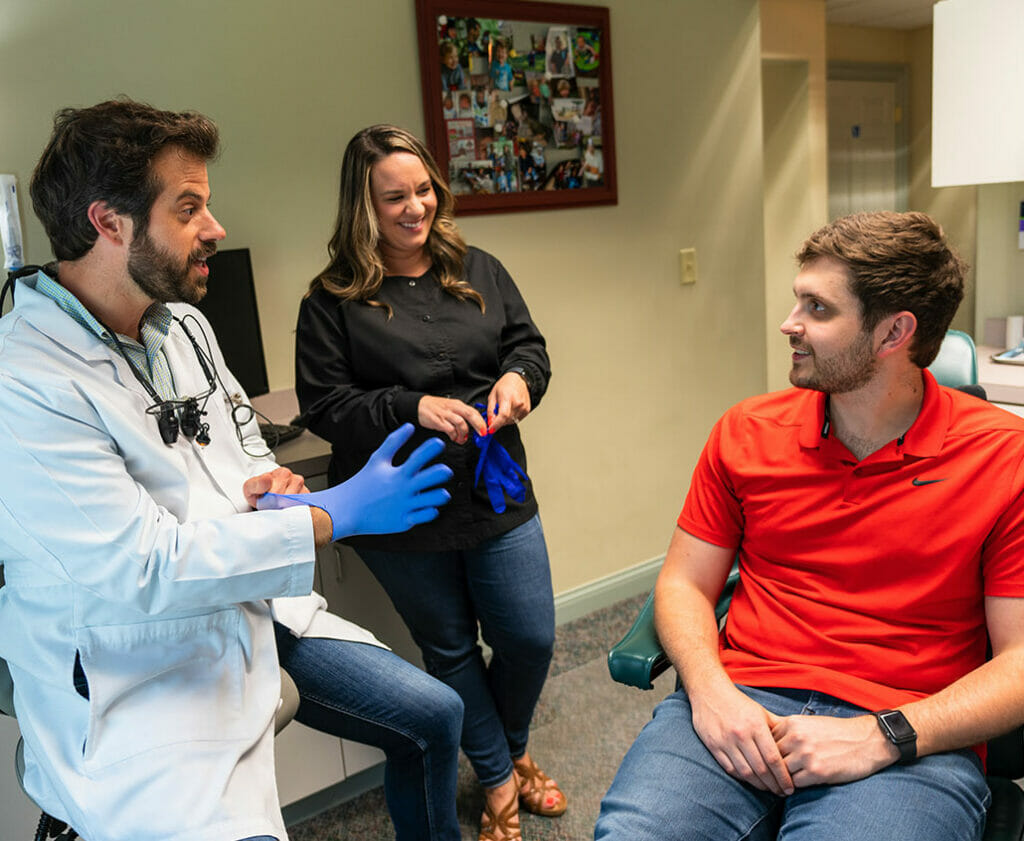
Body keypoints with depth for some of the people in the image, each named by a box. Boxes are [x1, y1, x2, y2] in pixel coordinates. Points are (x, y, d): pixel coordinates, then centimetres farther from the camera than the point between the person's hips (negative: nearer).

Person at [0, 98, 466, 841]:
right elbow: (143, 571, -25)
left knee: (435, 716, 10)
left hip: (257, 614, 8)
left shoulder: (183, 325, 5)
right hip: (140, 678, -8)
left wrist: (260, 482, -3)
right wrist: (336, 515, -23)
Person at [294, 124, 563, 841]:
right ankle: (499, 782, 36)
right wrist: (412, 407, -22)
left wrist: (518, 377, -13)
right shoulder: (333, 300, -6)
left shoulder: (479, 271, 6)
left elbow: (529, 344, 10)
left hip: (498, 498, 3)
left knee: (531, 639, 8)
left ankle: (512, 749, 41)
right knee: (450, 650, 13)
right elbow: (323, 404, -9)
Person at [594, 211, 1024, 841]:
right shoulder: (746, 433, 8)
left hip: (909, 743, -1)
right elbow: (684, 583, 10)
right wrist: (709, 689, -9)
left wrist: (882, 736, -16)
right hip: (742, 702, 2)